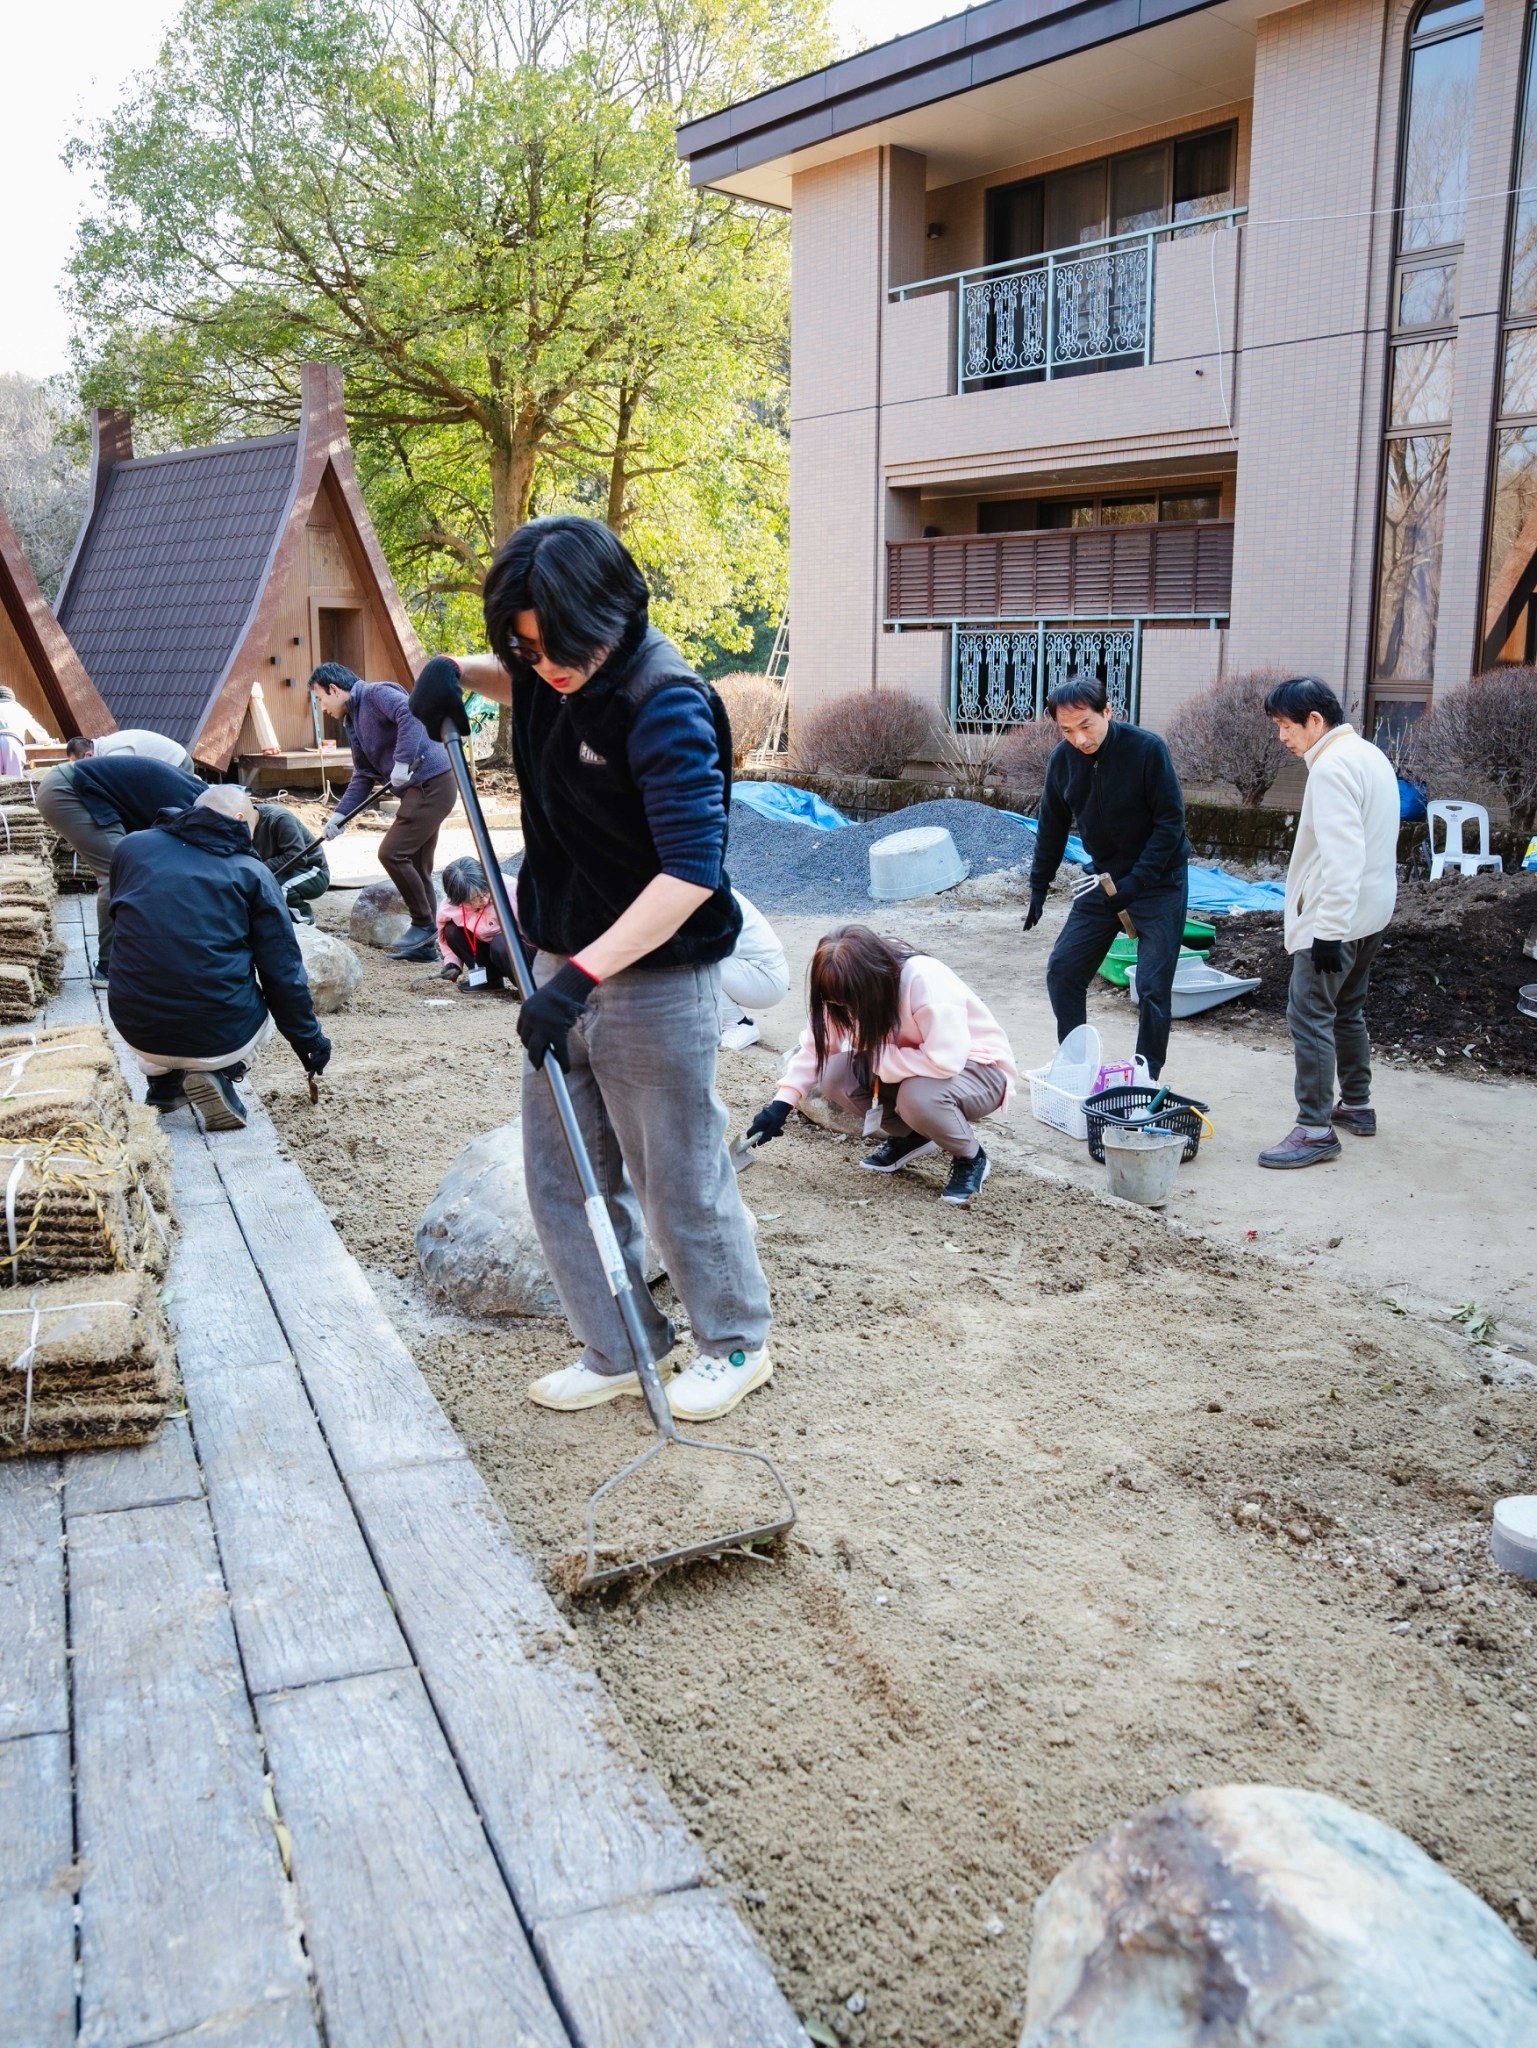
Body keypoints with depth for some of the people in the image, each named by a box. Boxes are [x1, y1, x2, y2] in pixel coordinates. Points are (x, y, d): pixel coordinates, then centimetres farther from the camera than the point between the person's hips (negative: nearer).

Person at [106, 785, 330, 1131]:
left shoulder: (132, 847, 7)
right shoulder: (251, 872, -2)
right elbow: (283, 972, -2)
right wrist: (307, 1037, 12)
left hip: (139, 1036, 4)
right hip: (221, 1038, -3)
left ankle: (163, 1077, 17)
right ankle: (217, 1073, 2)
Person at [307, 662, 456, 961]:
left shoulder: (376, 694, -8)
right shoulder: (352, 722, 20)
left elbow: (410, 714, -28)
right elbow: (363, 776, 20)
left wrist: (402, 761, -29)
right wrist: (339, 814, 10)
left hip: (432, 784, -10)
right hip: (419, 790, 10)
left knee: (392, 852, -13)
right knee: (416, 866, 10)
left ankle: (424, 923, 0)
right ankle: (425, 943, 15)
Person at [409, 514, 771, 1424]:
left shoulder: (665, 704, -24)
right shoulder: (553, 674, 1)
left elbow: (692, 870, -32)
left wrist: (583, 973, -36)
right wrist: (459, 671, 6)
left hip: (655, 982, -8)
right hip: (566, 966, 8)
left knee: (680, 1179, 6)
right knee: (564, 1177, 14)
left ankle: (738, 1342, 29)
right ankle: (619, 1351, 31)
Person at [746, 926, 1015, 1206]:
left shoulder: (925, 980, -33)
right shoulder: (848, 989, -13)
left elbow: (946, 1061, -38)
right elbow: (817, 1044, -6)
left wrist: (874, 1060, -27)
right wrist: (781, 1104, -15)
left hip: (981, 1068, -6)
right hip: (918, 1067, 7)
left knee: (918, 1095, -37)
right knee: (834, 1076, -16)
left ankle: (970, 1157, -7)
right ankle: (910, 1136, 7)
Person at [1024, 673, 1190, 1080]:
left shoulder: (1147, 749, -20)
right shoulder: (1062, 759, -5)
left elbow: (1171, 821, -18)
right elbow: (1052, 827, 8)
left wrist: (1137, 880, -24)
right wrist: (1038, 887, 9)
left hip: (1160, 882, -5)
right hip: (1105, 879, 5)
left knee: (1152, 988, -7)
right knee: (1062, 971, 2)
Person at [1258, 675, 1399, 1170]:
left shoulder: (1331, 766, -18)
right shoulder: (1370, 754, 14)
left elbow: (1341, 855, -25)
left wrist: (1329, 930, -26)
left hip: (1336, 917, -11)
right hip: (1372, 911, 11)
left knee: (1309, 1015, -8)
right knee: (1347, 1010, 21)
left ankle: (1315, 1128, -7)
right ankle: (1356, 1106, 32)